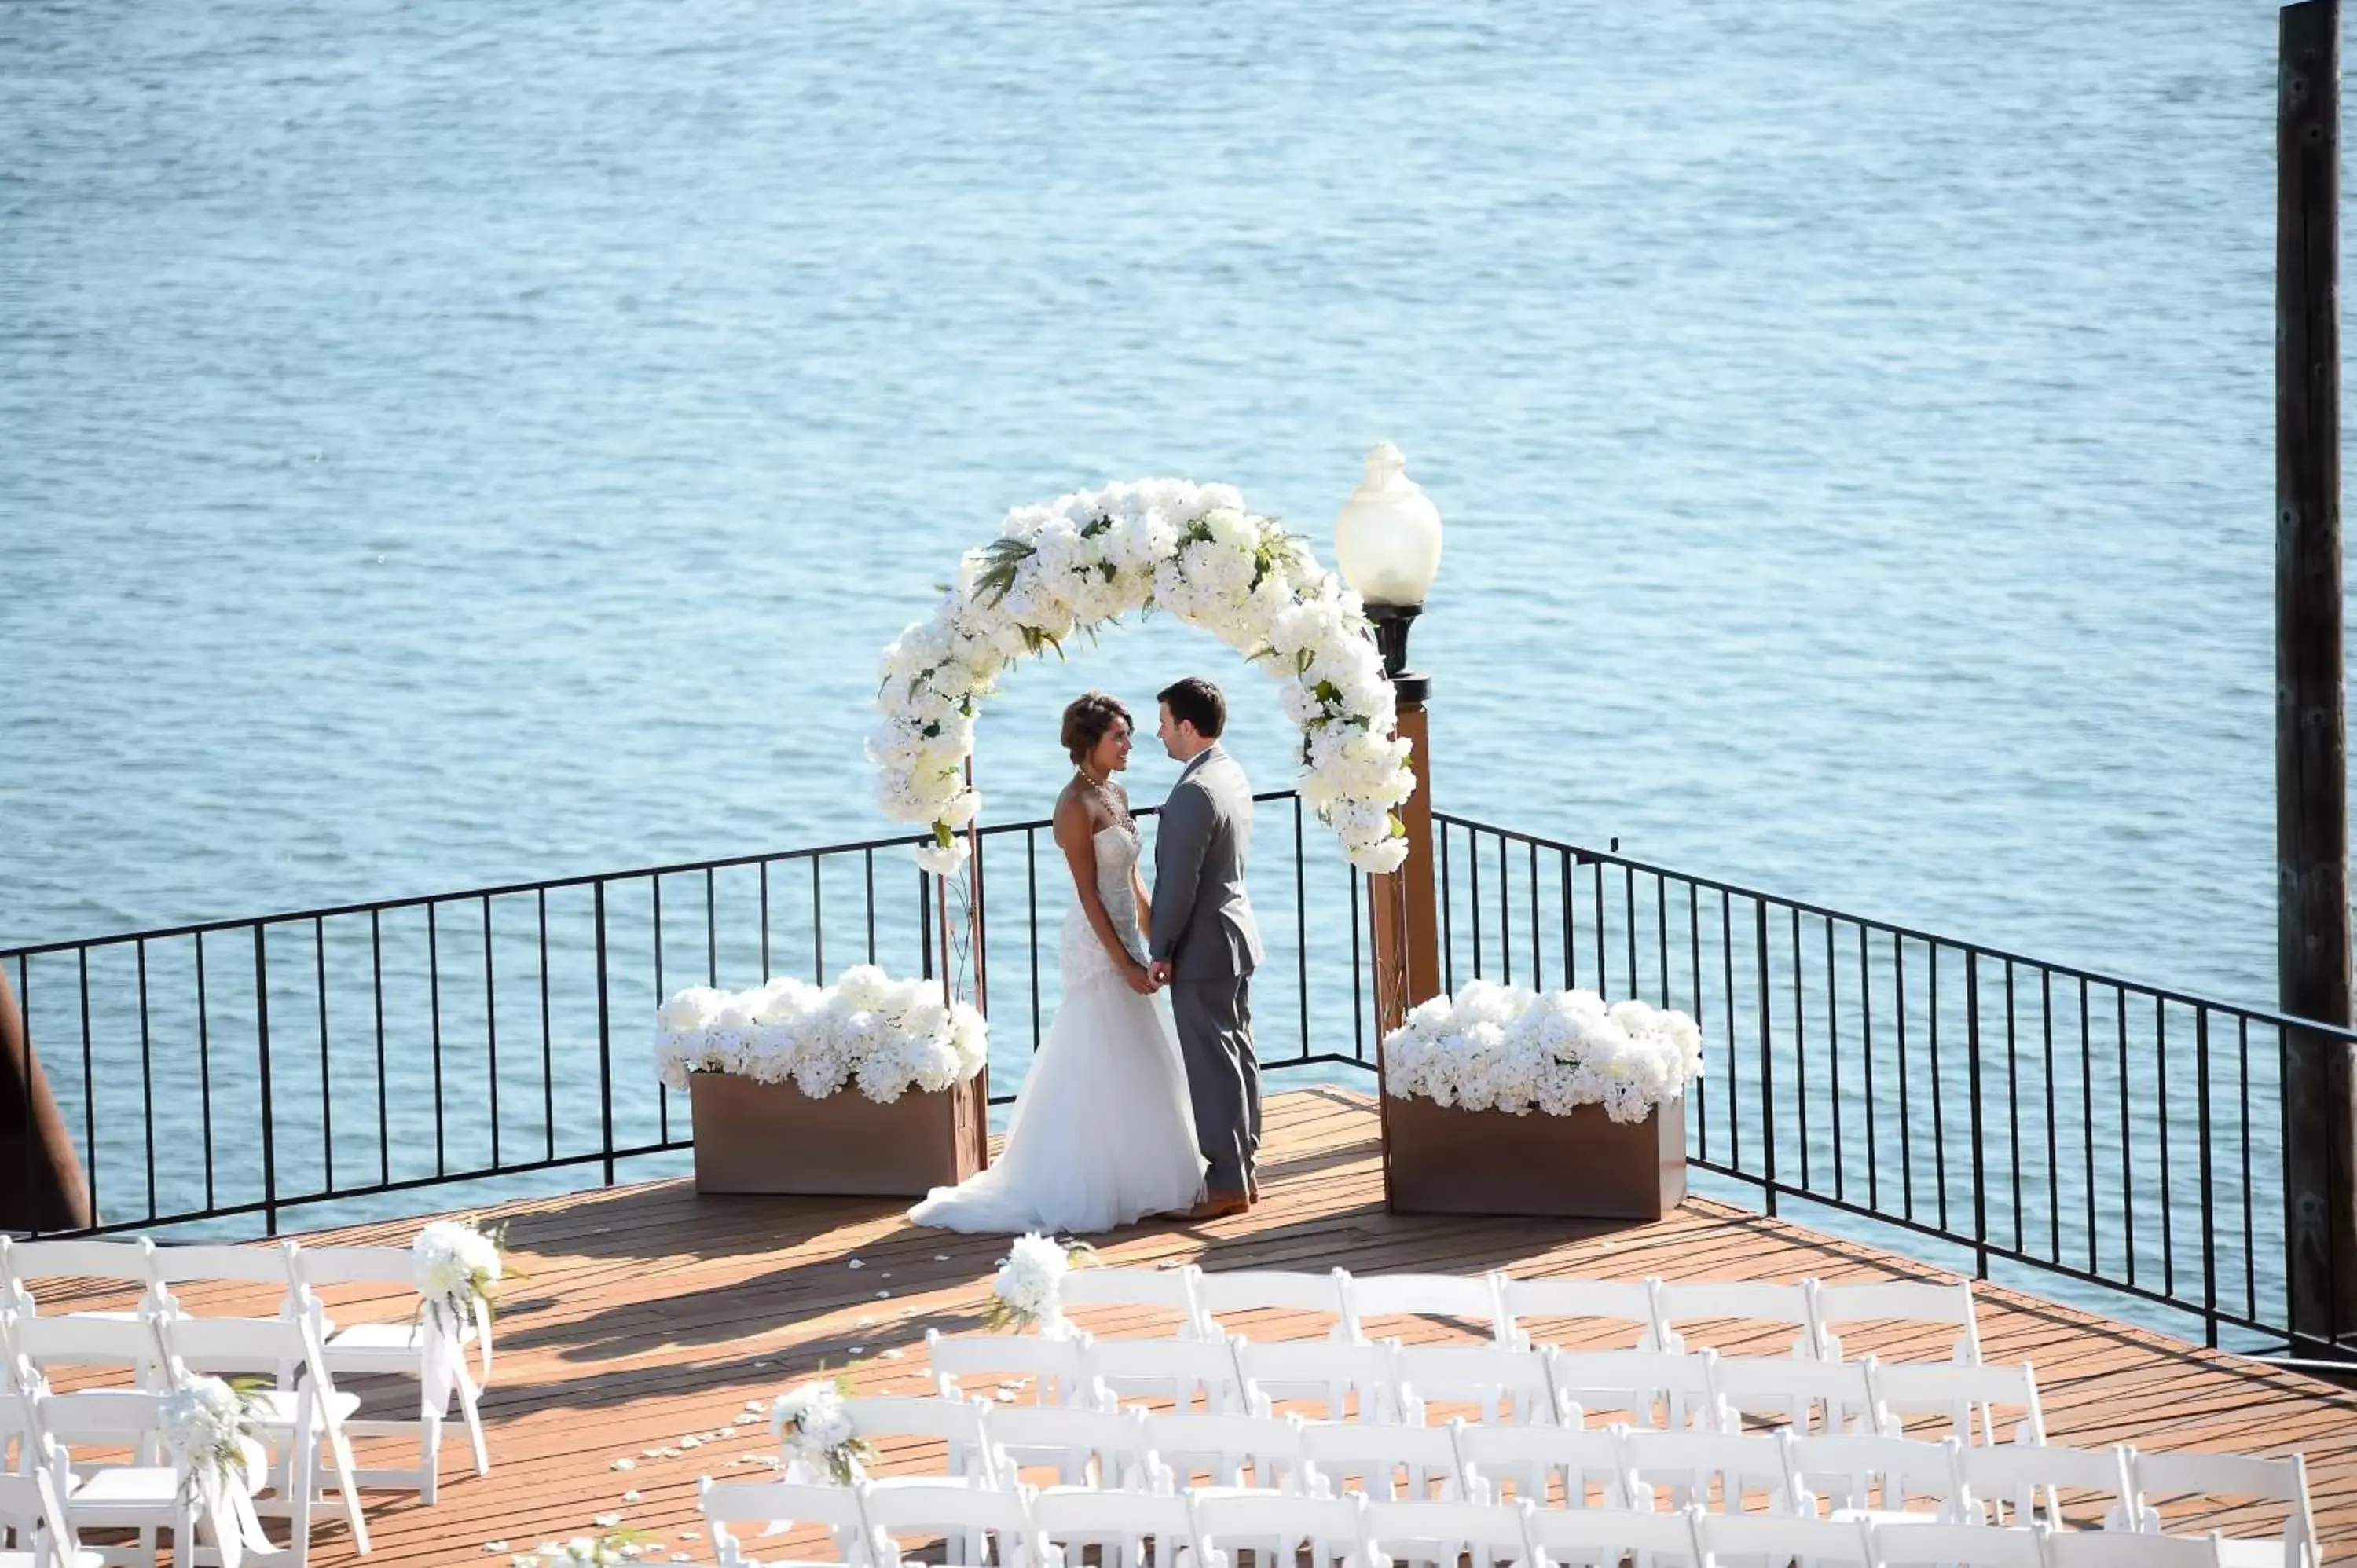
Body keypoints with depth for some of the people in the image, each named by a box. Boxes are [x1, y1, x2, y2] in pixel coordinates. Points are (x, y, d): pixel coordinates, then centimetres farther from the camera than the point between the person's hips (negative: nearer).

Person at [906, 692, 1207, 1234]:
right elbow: (1089, 894, -18)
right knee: (1099, 1073, -5)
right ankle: (1087, 1193, 1)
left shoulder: (1116, 796, 11)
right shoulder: (1076, 805, -16)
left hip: (1124, 943, 9)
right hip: (1096, 950, -9)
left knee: (1132, 1071, 13)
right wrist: (1124, 963, -19)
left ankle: (1137, 1184, 20)